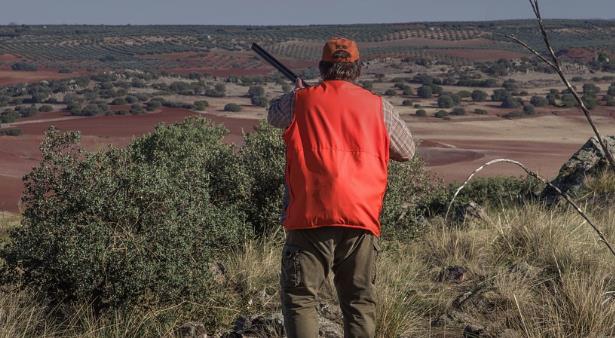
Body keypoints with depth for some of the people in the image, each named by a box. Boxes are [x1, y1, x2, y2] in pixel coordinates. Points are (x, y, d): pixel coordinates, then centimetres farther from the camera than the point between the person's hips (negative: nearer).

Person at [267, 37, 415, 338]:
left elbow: (273, 116, 26)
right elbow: (407, 152, 19)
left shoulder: (300, 100, 3)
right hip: (362, 219, 2)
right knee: (360, 301, 11)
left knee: (300, 297, 4)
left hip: (311, 217, -2)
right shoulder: (378, 107, 6)